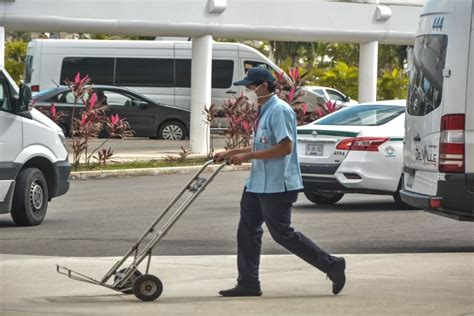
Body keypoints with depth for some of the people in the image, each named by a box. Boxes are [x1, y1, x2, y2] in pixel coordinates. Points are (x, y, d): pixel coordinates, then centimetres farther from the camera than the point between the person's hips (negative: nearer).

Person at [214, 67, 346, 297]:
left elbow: (285, 147, -24)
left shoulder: (279, 111, -16)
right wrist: (230, 153, 19)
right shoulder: (263, 112, 15)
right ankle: (248, 283, 12)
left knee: (282, 234, -5)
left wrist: (247, 156, -21)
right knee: (247, 231, 7)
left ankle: (332, 265, 4)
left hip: (277, 185, -10)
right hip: (258, 183, 10)